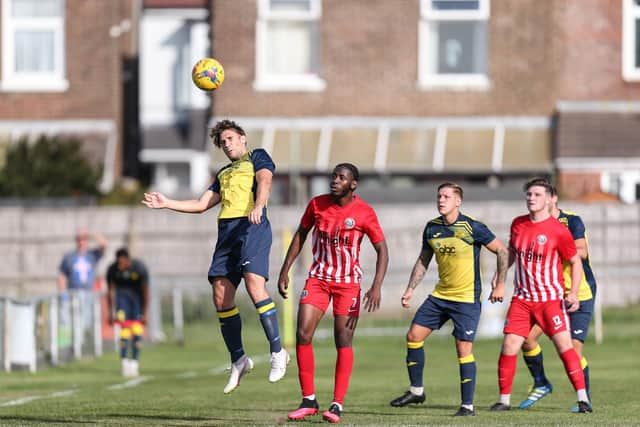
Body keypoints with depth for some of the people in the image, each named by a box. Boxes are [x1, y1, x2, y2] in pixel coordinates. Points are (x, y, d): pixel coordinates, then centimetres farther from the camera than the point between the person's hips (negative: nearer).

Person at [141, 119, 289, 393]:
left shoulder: (257, 158, 13)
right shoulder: (224, 173, 32)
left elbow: (264, 181, -7)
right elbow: (201, 205, 31)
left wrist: (258, 206, -27)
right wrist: (166, 203, 22)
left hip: (252, 226, -7)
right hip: (226, 230, 7)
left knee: (254, 284, -25)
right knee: (221, 296, -2)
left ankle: (277, 352, -21)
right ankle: (238, 360, 7)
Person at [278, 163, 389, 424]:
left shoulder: (364, 213, -12)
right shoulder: (317, 204, -3)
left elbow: (382, 250, -8)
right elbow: (301, 234, 10)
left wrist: (376, 287, -20)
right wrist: (285, 270, 7)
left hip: (348, 282, -2)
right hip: (318, 277, 3)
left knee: (343, 341, -5)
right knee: (303, 335, -9)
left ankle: (337, 405, 2)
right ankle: (309, 401, 1)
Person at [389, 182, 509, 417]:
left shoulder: (472, 227, -14)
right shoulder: (432, 228, 3)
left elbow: (502, 251, -7)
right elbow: (423, 260, 15)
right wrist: (410, 289, 8)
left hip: (467, 298, -6)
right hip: (440, 295, 6)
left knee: (464, 349, -10)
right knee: (414, 336, 3)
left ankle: (467, 405, -3)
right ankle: (416, 390, 18)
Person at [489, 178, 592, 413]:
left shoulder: (559, 231, -10)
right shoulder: (518, 224, 5)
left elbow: (575, 261, -1)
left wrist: (573, 293, -11)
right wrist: (499, 280, 17)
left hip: (551, 298, -4)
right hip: (522, 298, 4)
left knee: (564, 345, -13)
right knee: (509, 346, -3)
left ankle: (583, 398, -9)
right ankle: (504, 400, 9)